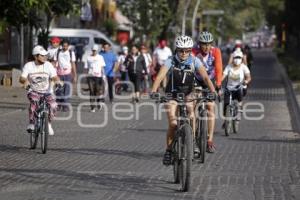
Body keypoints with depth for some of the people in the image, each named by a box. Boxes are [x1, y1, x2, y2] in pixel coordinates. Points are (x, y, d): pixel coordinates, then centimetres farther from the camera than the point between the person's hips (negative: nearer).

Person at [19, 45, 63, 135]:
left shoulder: (48, 65, -2)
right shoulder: (28, 66, -3)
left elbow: (54, 77, -10)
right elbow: (22, 78, -11)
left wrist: (57, 80, -33)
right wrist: (25, 80, -35)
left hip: (46, 92, 1)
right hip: (33, 91, -1)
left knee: (53, 105, -25)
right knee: (34, 101, -35)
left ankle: (49, 124, 2)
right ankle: (31, 123, -23)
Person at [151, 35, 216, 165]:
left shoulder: (194, 61, -13)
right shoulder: (171, 61, -17)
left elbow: (205, 77, -21)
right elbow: (160, 76, -30)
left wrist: (213, 91, -37)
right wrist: (153, 91, -47)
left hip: (187, 94, 1)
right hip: (172, 95, -1)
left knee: (191, 116, -26)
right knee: (173, 123, -14)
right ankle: (169, 150, 6)